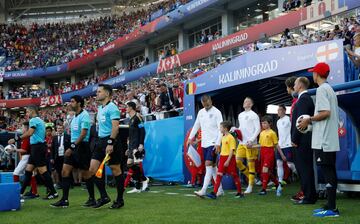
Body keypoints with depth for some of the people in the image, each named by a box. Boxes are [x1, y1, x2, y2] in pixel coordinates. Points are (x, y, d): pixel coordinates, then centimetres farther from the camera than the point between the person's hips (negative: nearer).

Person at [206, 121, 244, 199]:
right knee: (219, 175, -1)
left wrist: (228, 161, -21)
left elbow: (232, 150, -17)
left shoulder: (231, 138, -14)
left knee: (234, 175, 4)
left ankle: (239, 193, 17)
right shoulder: (223, 137, 13)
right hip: (222, 157, 8)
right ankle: (214, 193, -5)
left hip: (229, 158, -8)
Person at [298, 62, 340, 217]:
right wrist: (312, 121, 19)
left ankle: (332, 208, -9)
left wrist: (309, 120, -9)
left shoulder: (322, 89, -10)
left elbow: (325, 112, -21)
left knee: (327, 172, -9)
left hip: (323, 140, -10)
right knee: (330, 172, 10)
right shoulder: (330, 89, 19)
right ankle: (330, 205, 15)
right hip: (331, 140, 10)